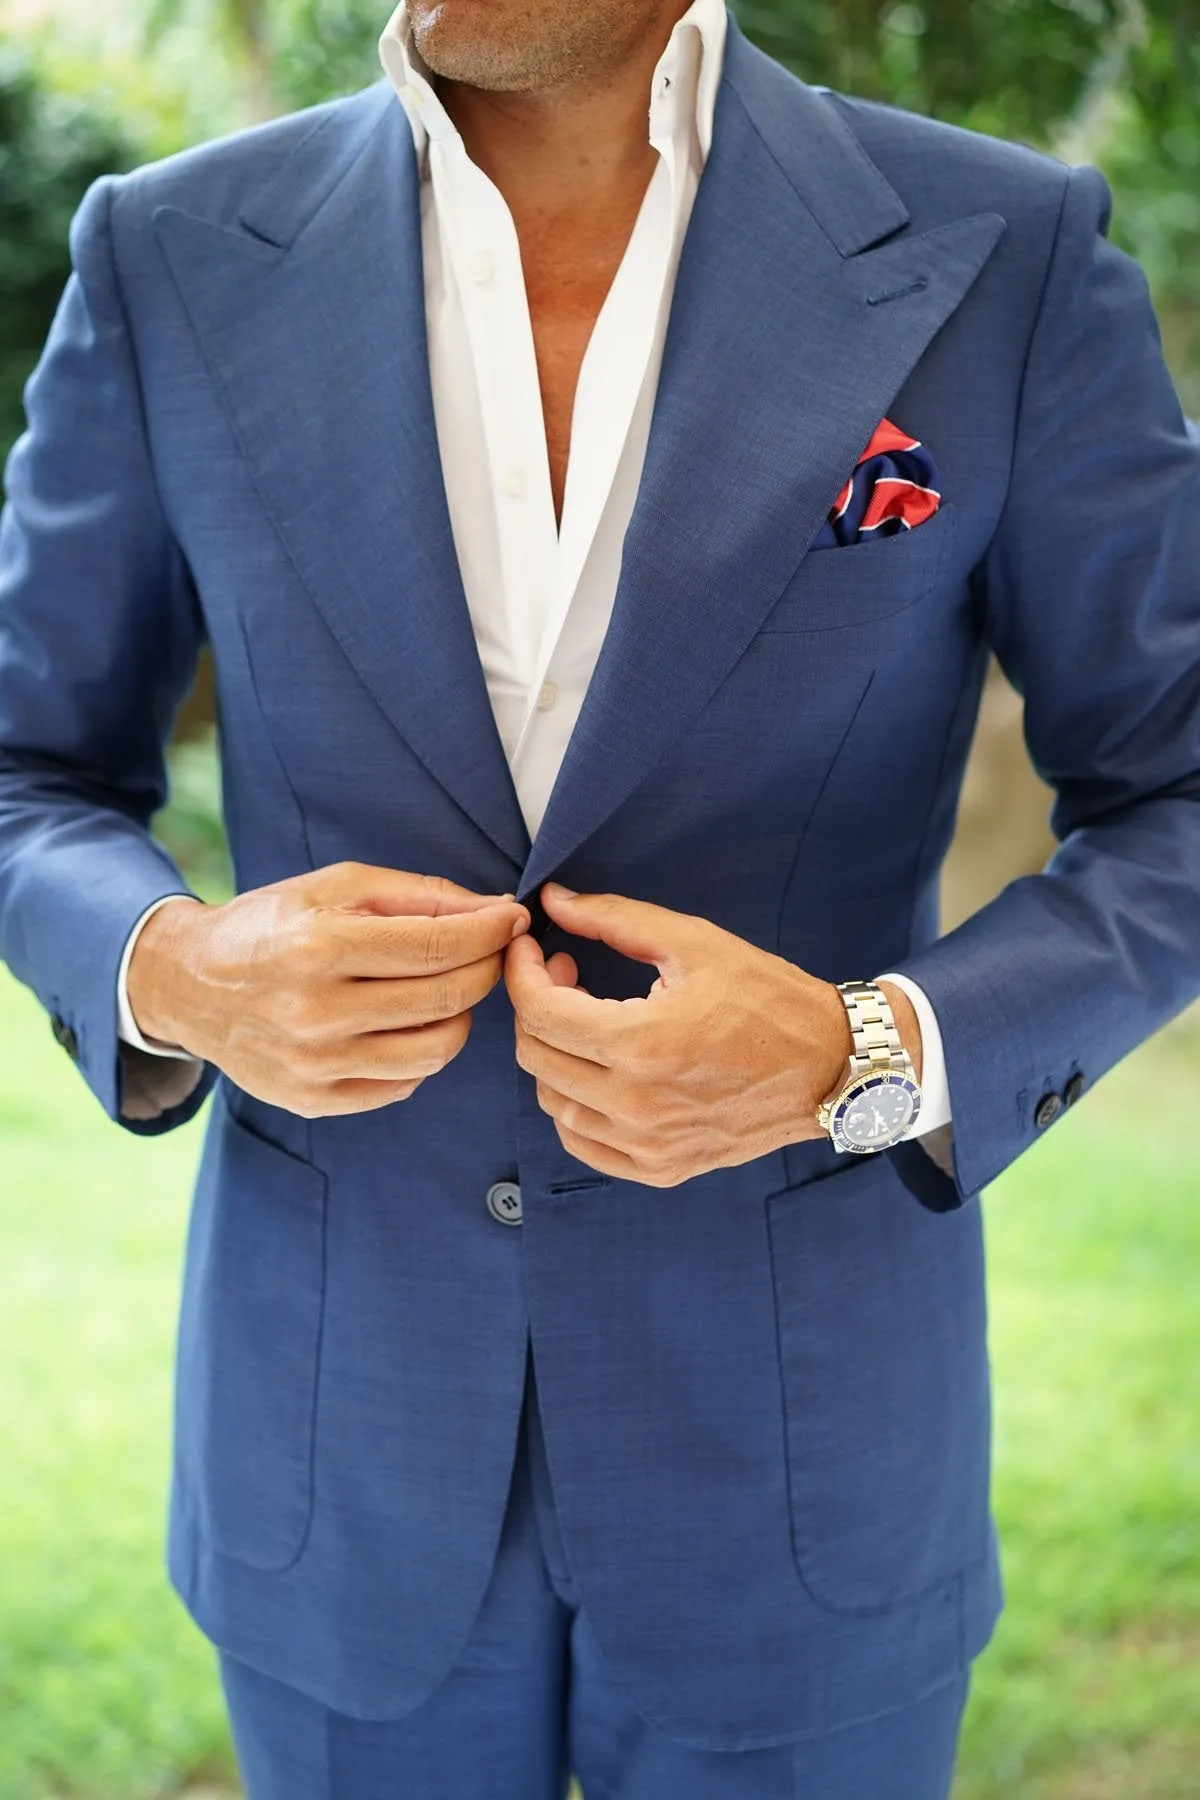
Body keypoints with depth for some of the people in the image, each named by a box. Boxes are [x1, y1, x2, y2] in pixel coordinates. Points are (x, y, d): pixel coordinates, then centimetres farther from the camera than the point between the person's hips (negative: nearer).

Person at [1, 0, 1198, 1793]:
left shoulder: (1006, 258, -10)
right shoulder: (175, 258, -6)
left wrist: (869, 1058, -22)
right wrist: (175, 971, -19)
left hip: (800, 1425, -1)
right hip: (340, 1425, 2)